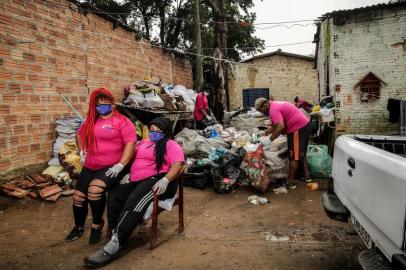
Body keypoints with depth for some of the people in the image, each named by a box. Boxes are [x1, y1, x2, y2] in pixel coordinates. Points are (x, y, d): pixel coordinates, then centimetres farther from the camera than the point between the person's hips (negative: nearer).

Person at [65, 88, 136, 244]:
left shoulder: (122, 121, -7)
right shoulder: (90, 120, 12)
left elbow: (131, 143, -15)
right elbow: (79, 134, 30)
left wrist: (121, 165, -22)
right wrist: (81, 151, 15)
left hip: (112, 167, -6)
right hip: (90, 167, 6)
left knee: (95, 189, -29)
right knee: (78, 196, 5)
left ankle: (97, 224, -2)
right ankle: (79, 227, 36)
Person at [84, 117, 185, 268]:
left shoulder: (171, 145, 7)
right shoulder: (143, 143, 30)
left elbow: (178, 164, -8)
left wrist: (165, 180, -25)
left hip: (157, 180, -7)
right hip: (137, 182, 7)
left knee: (134, 201, -32)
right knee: (114, 195, -21)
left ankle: (115, 246, -34)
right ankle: (116, 237, -26)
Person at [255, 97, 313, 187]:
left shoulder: (273, 109, -18)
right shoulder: (275, 106, 16)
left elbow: (280, 126, -31)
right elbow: (275, 127, 23)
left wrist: (269, 140, -26)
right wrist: (264, 133, 16)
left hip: (299, 128, -11)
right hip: (305, 125, 11)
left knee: (294, 156, -4)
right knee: (301, 153, 21)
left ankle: (290, 181, 4)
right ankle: (307, 176, 31)